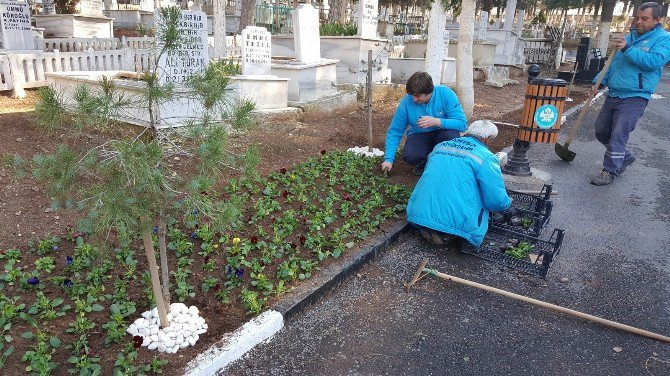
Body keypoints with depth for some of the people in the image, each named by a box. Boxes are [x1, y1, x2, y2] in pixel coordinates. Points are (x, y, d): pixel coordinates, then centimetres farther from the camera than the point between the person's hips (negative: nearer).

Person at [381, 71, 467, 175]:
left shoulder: (446, 94, -20)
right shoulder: (406, 102, -17)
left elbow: (462, 123, -24)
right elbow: (394, 132, -9)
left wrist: (436, 122, -38)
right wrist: (389, 159, -15)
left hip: (441, 133, 0)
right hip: (419, 135, 0)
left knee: (452, 135, -34)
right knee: (410, 156, -31)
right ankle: (424, 164, 7)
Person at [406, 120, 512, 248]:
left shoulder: (439, 146, 16)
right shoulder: (486, 158, -4)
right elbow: (497, 200, -6)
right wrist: (508, 205, 20)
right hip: (456, 222, -5)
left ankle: (427, 229, 4)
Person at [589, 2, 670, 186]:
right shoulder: (629, 37, 15)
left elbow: (655, 61, -22)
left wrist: (628, 49, -22)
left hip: (634, 98, -7)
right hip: (613, 95, 7)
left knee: (618, 136, -13)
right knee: (601, 131, 13)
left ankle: (610, 171, 0)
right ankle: (625, 157, 34)